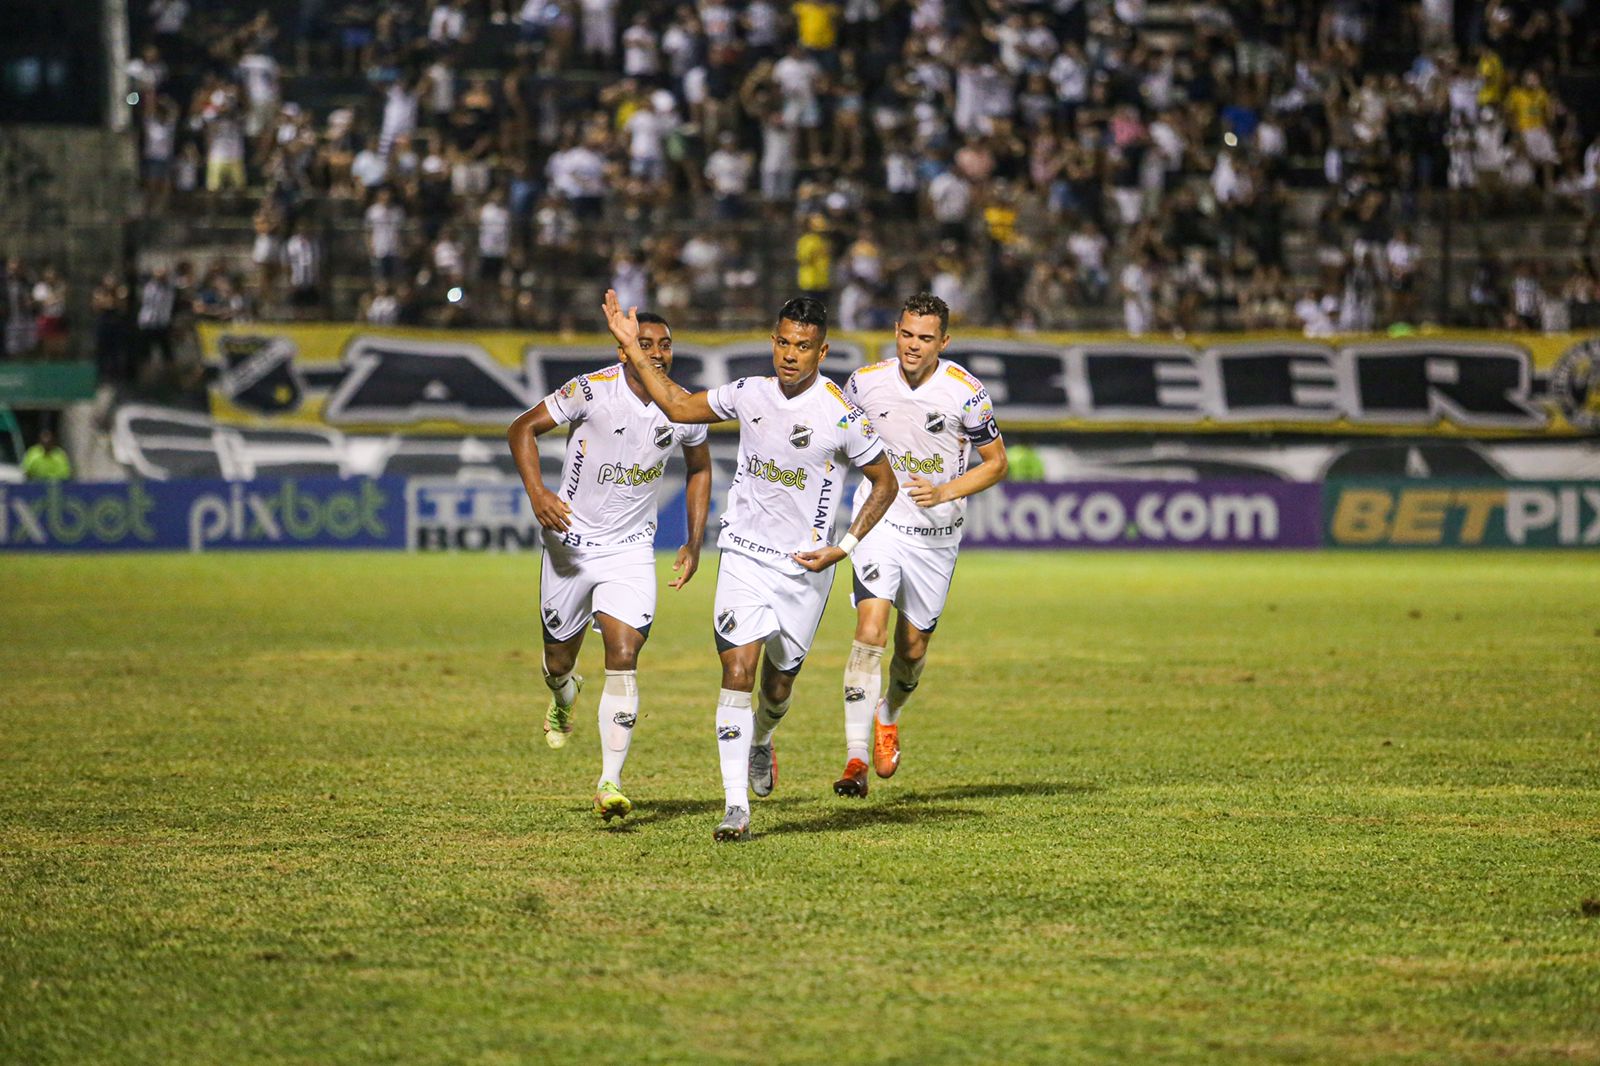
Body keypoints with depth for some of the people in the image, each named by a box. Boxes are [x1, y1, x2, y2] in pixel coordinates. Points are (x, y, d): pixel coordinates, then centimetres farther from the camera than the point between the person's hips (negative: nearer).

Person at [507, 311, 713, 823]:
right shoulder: (591, 391, -17)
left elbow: (699, 468, 14)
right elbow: (522, 429, -8)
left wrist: (694, 542, 8)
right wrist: (536, 491, -24)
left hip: (631, 550, 1)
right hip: (572, 543, -1)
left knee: (624, 658, -15)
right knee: (559, 659, 12)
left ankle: (610, 781, -13)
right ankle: (563, 695, 51)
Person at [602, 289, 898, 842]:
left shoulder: (841, 416, -12)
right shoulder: (751, 395, -1)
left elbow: (885, 484, -1)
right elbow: (679, 406, 14)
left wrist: (843, 547, -9)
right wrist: (632, 348, 10)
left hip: (805, 568, -1)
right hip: (744, 554, 2)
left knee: (778, 684, 10)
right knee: (738, 670, -14)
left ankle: (760, 742, 47)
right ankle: (735, 805, -15)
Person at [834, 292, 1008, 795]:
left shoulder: (966, 392, -12)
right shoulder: (866, 382, -7)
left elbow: (996, 462, -1)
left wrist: (945, 492, -16)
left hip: (937, 532, 1)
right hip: (880, 522, -1)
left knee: (912, 649, 11)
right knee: (870, 631, -20)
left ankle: (888, 717, 46)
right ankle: (856, 758, -21)